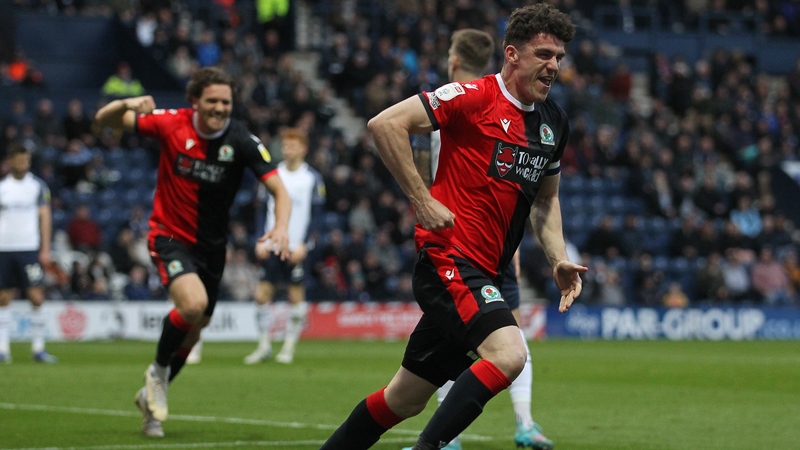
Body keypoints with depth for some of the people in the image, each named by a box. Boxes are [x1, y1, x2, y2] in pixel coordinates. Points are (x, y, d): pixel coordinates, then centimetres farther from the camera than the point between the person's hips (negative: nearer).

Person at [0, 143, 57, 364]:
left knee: (36, 297, -8)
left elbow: (45, 217, 4)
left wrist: (45, 249, -3)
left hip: (30, 248, -2)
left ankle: (38, 347, -3)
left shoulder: (38, 185, 5)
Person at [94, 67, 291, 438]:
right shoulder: (172, 123, -15)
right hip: (170, 236, -3)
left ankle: (152, 395, 38)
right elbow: (104, 120, -10)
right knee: (193, 302, -29)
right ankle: (157, 372, -2)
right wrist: (127, 105, -33)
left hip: (211, 244, 3)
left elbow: (278, 189, -17)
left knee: (192, 332, 13)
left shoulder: (241, 140, -15)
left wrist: (281, 226, -38)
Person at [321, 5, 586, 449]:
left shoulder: (554, 122, 13)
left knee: (407, 399, 12)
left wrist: (559, 258, 10)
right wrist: (422, 199, -16)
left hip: (483, 275, 8)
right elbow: (385, 124, -14)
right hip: (450, 260, -8)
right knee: (509, 354, -29)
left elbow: (546, 199, 26)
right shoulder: (475, 97, -10)